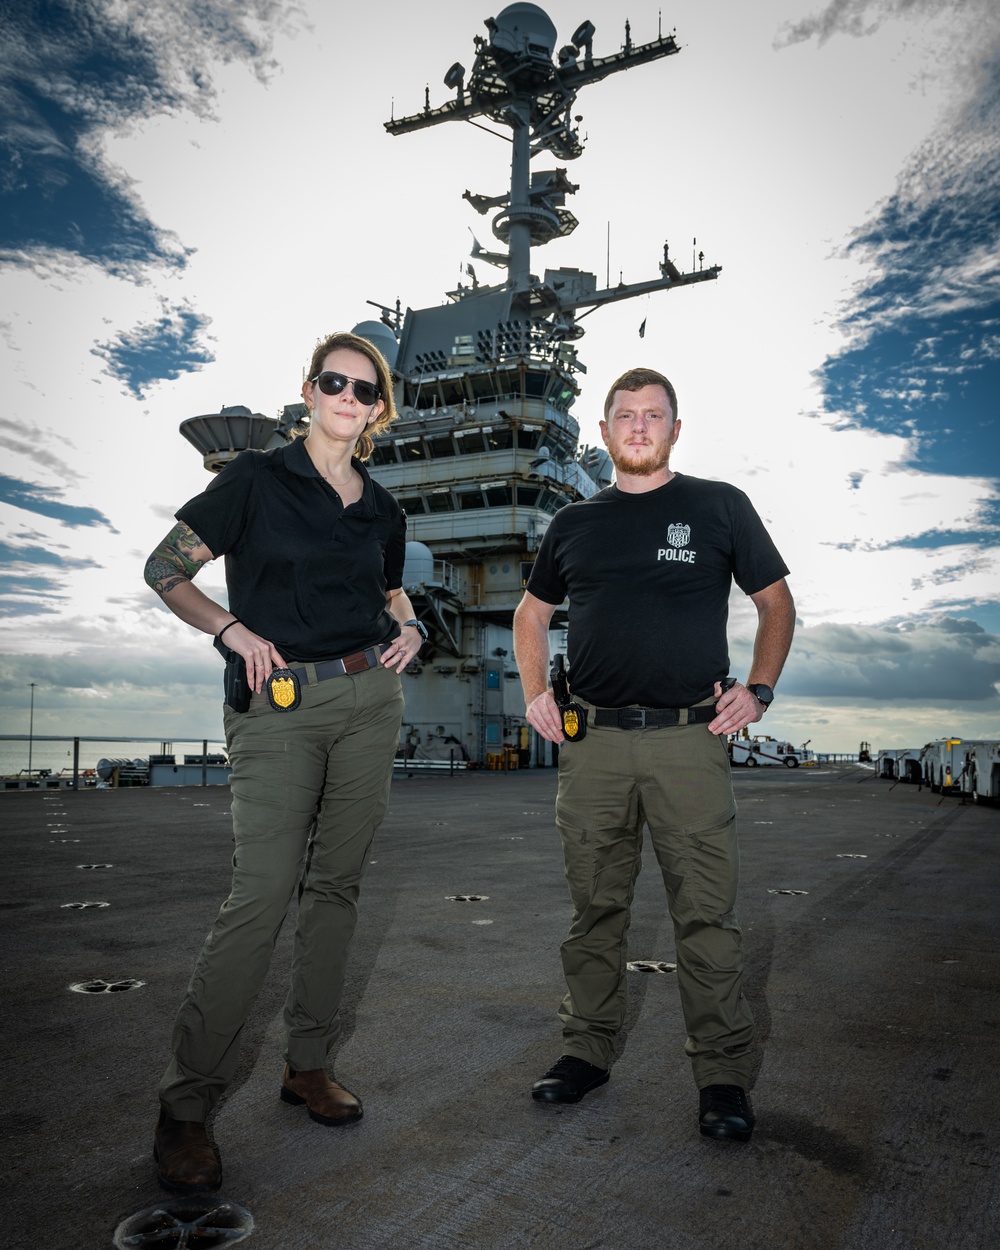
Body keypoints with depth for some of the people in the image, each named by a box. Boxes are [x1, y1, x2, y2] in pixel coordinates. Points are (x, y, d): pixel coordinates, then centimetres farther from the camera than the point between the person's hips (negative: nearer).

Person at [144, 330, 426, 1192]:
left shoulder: (382, 510, 13)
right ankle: (185, 1106, 4)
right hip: (277, 710, -4)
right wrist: (234, 629, -12)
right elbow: (166, 568, 1)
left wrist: (409, 630, 4)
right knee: (263, 896, -11)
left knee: (336, 886, 8)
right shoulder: (257, 479, 1)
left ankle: (309, 1065, 25)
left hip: (369, 701, 5)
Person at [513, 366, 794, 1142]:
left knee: (706, 913, 0)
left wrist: (758, 689, -2)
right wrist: (536, 692, 9)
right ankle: (588, 1049, 26)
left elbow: (776, 602, 11)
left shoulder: (719, 506, 6)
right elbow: (533, 612, 23)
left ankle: (723, 1073, 15)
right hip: (592, 742, 3)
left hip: (690, 738, -2)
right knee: (595, 909, 11)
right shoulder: (575, 524, 13)